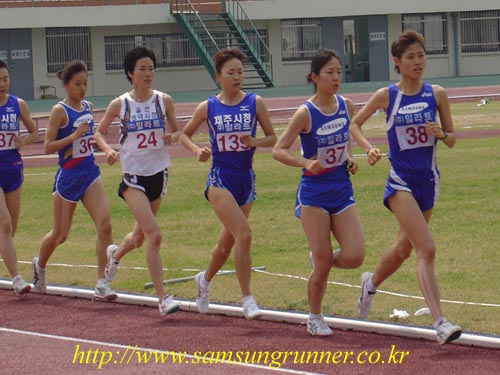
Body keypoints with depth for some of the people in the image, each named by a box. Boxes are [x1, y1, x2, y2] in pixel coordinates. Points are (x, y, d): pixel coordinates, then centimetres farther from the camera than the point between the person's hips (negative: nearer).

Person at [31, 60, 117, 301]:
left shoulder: (88, 107, 7)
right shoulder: (59, 111, -11)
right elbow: (48, 146, -17)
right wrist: (74, 135, -25)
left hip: (90, 174, 5)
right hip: (68, 177, -5)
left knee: (104, 224, -15)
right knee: (60, 235, 9)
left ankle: (101, 283, -12)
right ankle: (40, 265, 41)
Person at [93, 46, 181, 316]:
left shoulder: (164, 101, -1)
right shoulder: (120, 105, -5)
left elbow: (177, 131, 10)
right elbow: (99, 133, 8)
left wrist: (171, 137, -13)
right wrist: (108, 150, -12)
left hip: (158, 173, 4)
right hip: (133, 177, -4)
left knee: (139, 237, 18)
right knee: (154, 235, -18)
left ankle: (116, 254, 54)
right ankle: (162, 298, -14)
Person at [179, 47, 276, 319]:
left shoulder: (255, 103, 0)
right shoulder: (207, 107, -1)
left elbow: (272, 138, 5)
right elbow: (185, 134, 13)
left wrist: (255, 142, -16)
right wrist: (197, 151, -6)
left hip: (246, 179, 3)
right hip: (220, 179, -3)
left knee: (228, 241, 14)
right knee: (243, 235, -19)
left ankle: (205, 279, 42)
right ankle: (247, 299, -12)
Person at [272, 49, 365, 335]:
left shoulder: (347, 106, 1)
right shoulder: (306, 113, -14)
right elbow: (279, 150, -13)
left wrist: (349, 159, 3)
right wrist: (305, 163, -29)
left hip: (342, 190, 4)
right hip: (314, 193, -4)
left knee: (354, 256, -8)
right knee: (323, 264, -4)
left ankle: (322, 260, 25)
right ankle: (315, 317, 18)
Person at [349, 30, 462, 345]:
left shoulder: (437, 94, 0)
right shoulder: (386, 96, -5)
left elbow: (452, 140, 5)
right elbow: (354, 124, 10)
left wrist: (441, 133, -17)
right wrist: (369, 148, -8)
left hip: (428, 180, 4)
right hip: (401, 180, -4)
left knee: (405, 248, 21)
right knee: (427, 248, -19)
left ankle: (372, 282, 52)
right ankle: (440, 322, -23)